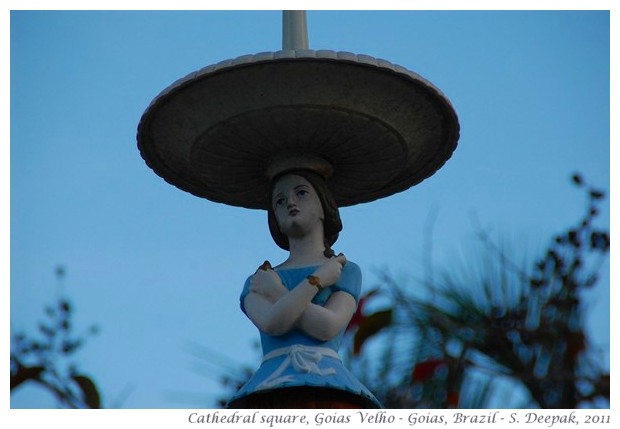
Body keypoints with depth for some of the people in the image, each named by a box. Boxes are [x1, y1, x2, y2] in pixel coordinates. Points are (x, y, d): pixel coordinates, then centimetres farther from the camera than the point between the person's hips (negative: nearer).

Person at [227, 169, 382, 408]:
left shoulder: (347, 271, 20)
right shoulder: (257, 284, 24)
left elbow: (327, 327, 0)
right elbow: (273, 322, 1)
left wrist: (277, 292, 10)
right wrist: (318, 280, 11)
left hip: (334, 398, -1)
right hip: (269, 401, 1)